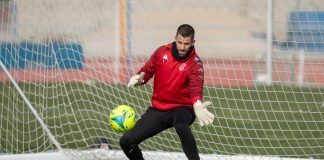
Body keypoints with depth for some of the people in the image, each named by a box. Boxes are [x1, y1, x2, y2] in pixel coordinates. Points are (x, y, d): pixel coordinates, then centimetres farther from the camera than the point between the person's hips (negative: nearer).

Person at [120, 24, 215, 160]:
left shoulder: (194, 62, -15)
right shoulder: (162, 52, -1)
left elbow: (196, 86, -33)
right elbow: (147, 70, 10)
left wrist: (197, 105, -54)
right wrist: (139, 78, -15)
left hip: (181, 109, -5)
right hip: (157, 110, 5)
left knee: (181, 126, -42)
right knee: (126, 142, -2)